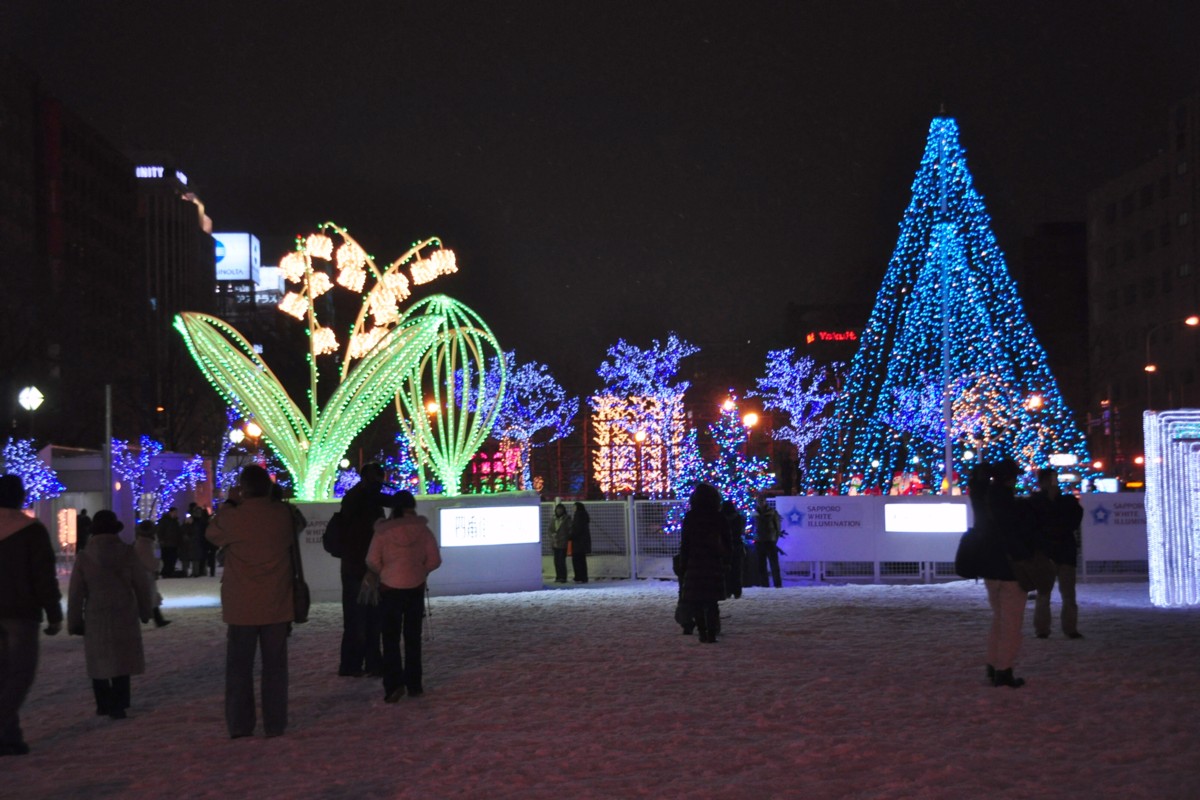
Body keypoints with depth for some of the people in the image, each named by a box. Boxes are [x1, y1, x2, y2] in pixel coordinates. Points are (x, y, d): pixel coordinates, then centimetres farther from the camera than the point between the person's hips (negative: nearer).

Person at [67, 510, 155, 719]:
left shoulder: (84, 558, -5)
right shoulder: (127, 553, -5)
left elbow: (75, 594, -2)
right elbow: (142, 585, 0)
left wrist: (74, 622, 8)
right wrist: (146, 611, 15)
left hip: (95, 619, 0)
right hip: (125, 617, 0)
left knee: (99, 662, 13)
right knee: (121, 661, 7)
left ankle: (104, 704, 16)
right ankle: (118, 706, 3)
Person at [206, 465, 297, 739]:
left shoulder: (232, 517, -14)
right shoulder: (283, 514, -7)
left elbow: (212, 534, 6)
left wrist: (228, 507, 16)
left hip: (242, 606, -1)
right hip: (276, 605, 2)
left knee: (239, 665, 9)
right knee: (275, 665, 9)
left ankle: (240, 725, 10)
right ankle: (274, 724, 11)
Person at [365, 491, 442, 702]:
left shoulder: (383, 531, -8)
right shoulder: (423, 530, -4)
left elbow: (372, 561, -8)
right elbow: (434, 560, -3)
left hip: (391, 589, -2)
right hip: (416, 588, 2)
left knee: (391, 638, 3)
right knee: (413, 637, 13)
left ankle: (394, 684, -10)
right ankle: (414, 684, 14)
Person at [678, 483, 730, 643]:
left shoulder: (690, 517, -3)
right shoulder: (719, 518, 2)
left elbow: (684, 543, -1)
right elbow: (727, 542, 7)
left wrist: (682, 564, 5)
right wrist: (726, 562, 15)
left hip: (694, 563, -2)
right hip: (714, 564, 2)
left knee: (695, 600, 6)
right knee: (712, 600, 6)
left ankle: (702, 633, -2)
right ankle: (712, 634, 0)